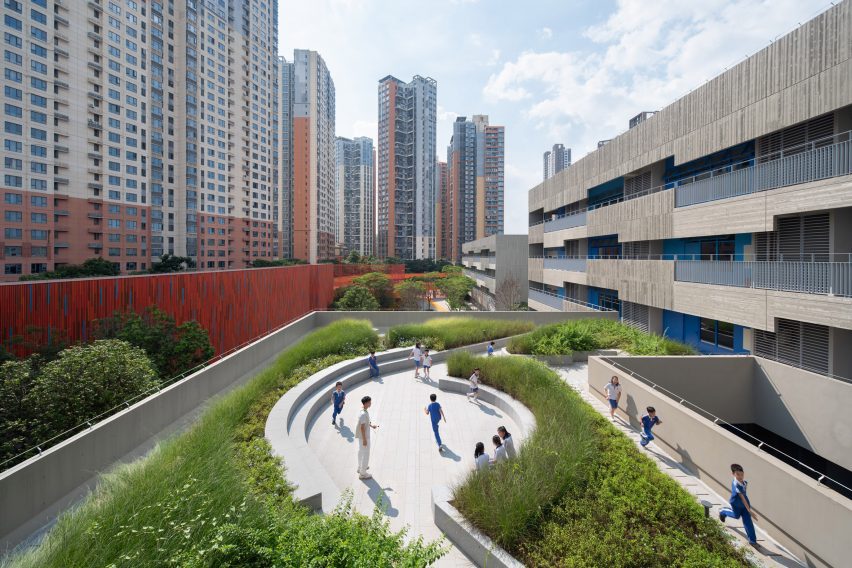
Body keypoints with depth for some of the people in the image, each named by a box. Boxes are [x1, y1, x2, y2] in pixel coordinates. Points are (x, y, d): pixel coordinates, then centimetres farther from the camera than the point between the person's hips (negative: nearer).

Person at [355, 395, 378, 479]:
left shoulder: (364, 410, 0)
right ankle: (362, 473, 14)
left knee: (361, 452, 25)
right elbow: (362, 427, -27)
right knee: (366, 454, 2)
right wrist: (364, 439, -22)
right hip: (364, 436, -10)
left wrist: (371, 425, 10)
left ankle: (360, 467, 43)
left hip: (361, 435, 10)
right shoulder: (363, 414, -30)